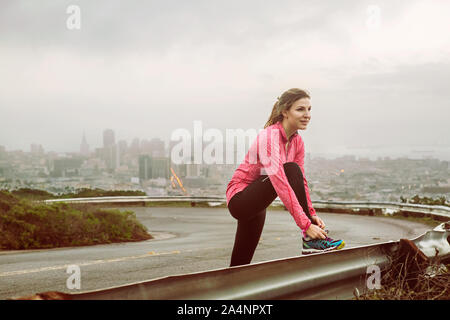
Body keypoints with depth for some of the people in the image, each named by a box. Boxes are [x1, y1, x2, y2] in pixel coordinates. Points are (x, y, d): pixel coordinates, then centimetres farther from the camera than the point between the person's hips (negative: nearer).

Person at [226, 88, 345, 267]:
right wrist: (306, 225, -39)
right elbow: (280, 183, -34)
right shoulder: (270, 136, -25)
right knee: (291, 170, -28)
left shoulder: (297, 142, 2)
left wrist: (312, 213, -12)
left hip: (255, 205, 9)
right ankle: (310, 240, -27)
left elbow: (301, 181, 5)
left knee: (239, 267, 13)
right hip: (239, 197, -9)